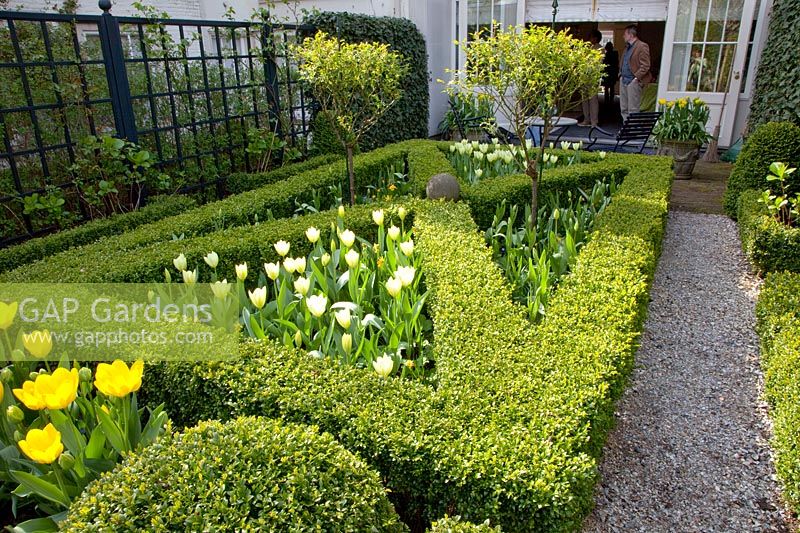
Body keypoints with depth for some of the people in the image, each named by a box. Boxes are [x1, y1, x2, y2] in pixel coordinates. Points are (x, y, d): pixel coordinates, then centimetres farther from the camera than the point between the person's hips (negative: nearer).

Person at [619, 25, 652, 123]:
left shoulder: (642, 46, -9)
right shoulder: (627, 47, 17)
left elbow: (645, 66, -13)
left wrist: (636, 77, -17)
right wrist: (621, 74, 12)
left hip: (633, 82, -9)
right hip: (623, 80, 9)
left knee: (632, 109, -7)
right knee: (623, 108, 11)